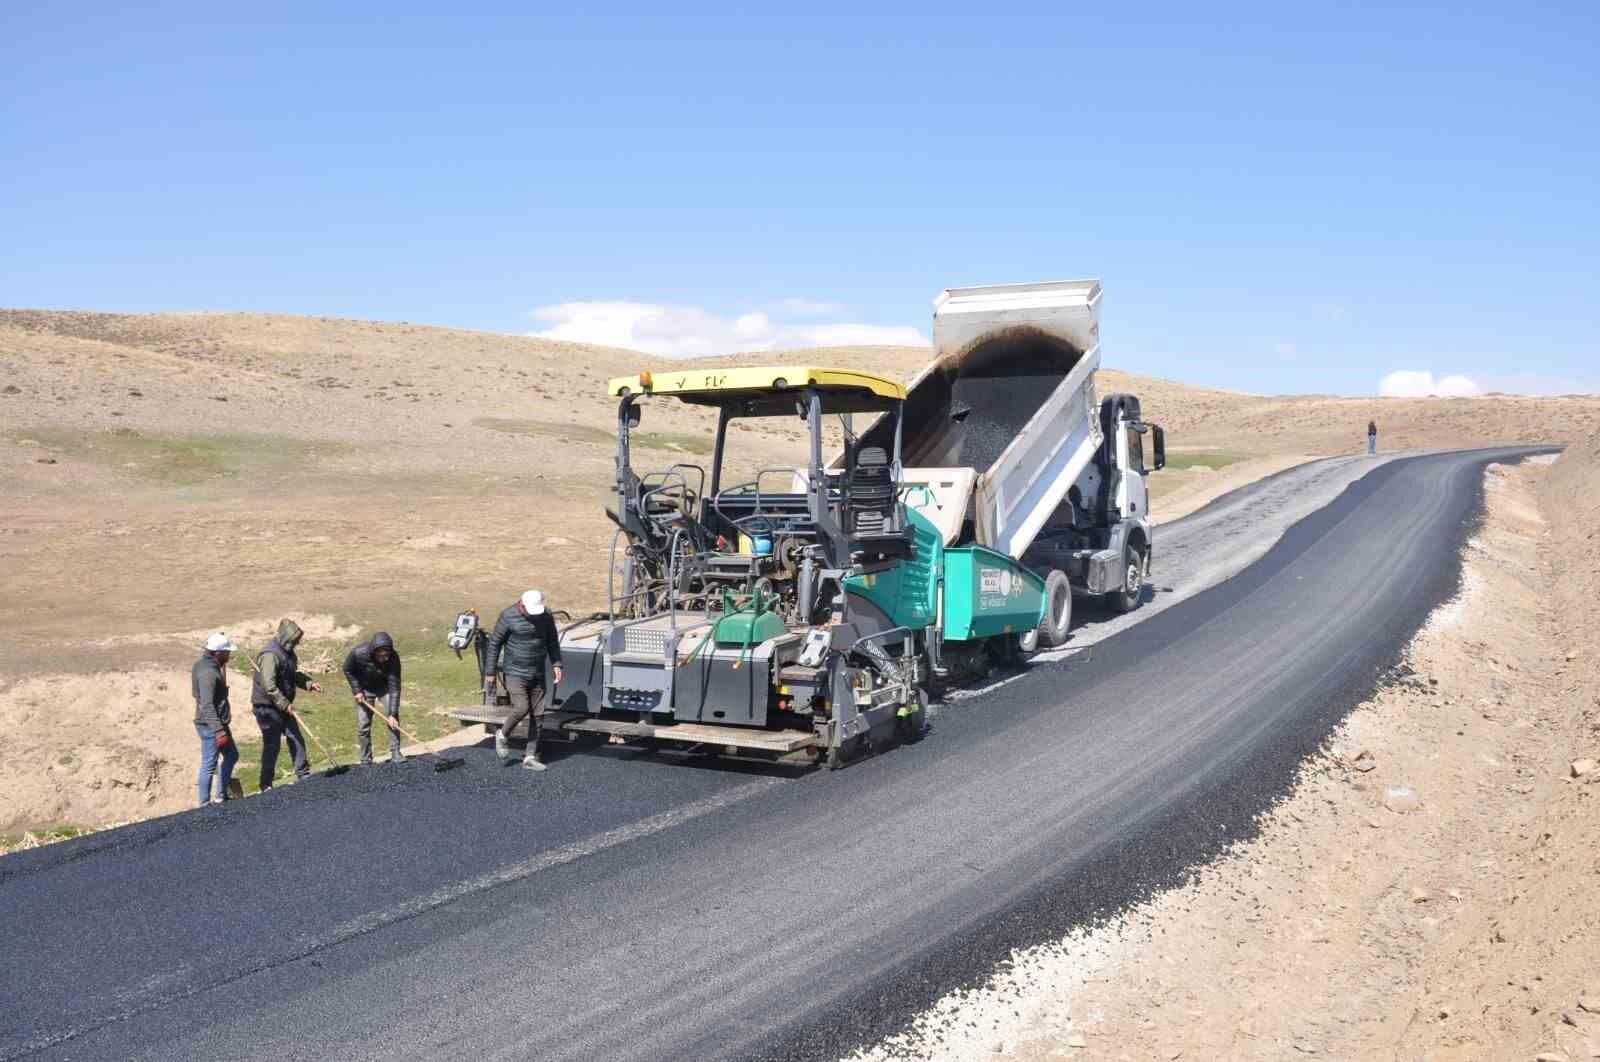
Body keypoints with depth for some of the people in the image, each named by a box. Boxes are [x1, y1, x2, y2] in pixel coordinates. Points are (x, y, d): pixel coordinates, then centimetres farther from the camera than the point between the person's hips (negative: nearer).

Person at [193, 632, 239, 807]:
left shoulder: (206, 664, 8)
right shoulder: (208, 673, -23)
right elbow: (207, 705, -28)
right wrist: (218, 731, -30)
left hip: (218, 723, 11)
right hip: (210, 726, -11)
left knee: (231, 755, 20)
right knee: (209, 766, -1)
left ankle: (221, 796, 29)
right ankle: (205, 805, 8)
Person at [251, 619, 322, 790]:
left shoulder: (287, 653, 8)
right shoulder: (270, 655, -23)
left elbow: (293, 675, 23)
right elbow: (269, 686, -28)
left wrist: (309, 683, 7)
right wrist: (285, 705, -27)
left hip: (283, 706, 9)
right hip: (267, 707, -9)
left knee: (296, 739, 10)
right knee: (272, 745, -2)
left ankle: (303, 774, 18)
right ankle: (266, 785, 8)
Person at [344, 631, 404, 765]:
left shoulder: (393, 658, -33)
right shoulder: (358, 653, -34)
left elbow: (394, 688, -31)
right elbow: (348, 670, -11)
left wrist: (393, 714, -34)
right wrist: (357, 691, -16)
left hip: (384, 687, 0)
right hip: (364, 688, 0)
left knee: (393, 718, -12)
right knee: (363, 724, -3)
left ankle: (396, 753, -2)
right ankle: (366, 760, 7)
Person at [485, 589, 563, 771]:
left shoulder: (546, 615, 0)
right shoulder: (508, 616, -12)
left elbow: (552, 641, 12)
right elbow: (494, 643, -5)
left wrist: (556, 664, 1)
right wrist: (490, 672, -4)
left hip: (538, 674, 4)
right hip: (515, 673, -4)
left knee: (537, 715, 3)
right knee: (521, 709, -17)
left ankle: (531, 757, 11)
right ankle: (502, 736, 12)